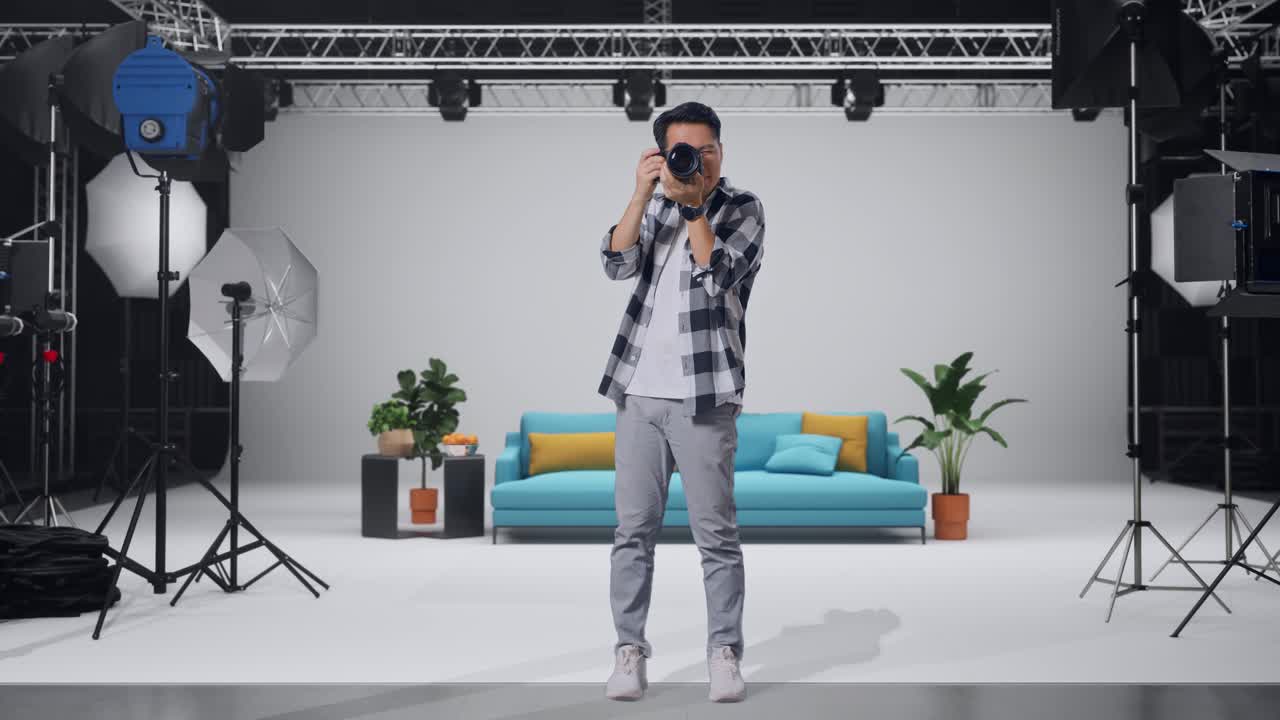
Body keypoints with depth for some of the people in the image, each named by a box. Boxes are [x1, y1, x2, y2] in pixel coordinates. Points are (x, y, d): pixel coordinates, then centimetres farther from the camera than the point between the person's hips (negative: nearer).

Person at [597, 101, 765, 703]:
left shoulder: (742, 209, 3)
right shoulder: (655, 206, 14)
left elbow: (717, 276, -13)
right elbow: (617, 264, -3)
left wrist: (691, 203, -11)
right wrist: (644, 193, -10)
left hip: (704, 395, -3)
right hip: (639, 389, 4)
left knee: (716, 532, -1)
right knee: (634, 528, 4)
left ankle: (725, 652, 10)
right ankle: (629, 649, 13)